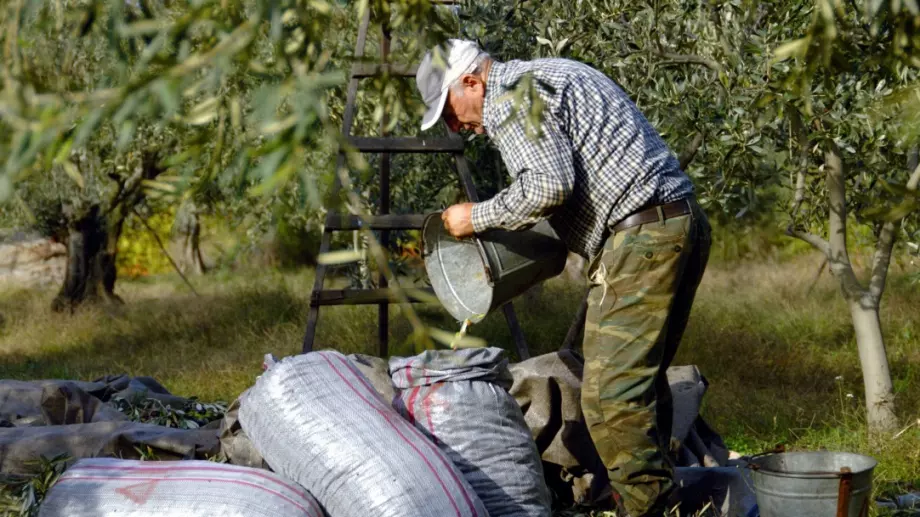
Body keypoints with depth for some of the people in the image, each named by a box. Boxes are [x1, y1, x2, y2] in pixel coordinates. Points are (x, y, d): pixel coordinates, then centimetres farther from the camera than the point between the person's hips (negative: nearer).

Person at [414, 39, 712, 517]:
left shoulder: (508, 96, -6)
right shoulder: (550, 75, 25)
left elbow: (548, 186, -18)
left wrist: (477, 218, -4)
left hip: (641, 238, -11)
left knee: (611, 394, -10)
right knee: (642, 380, 17)